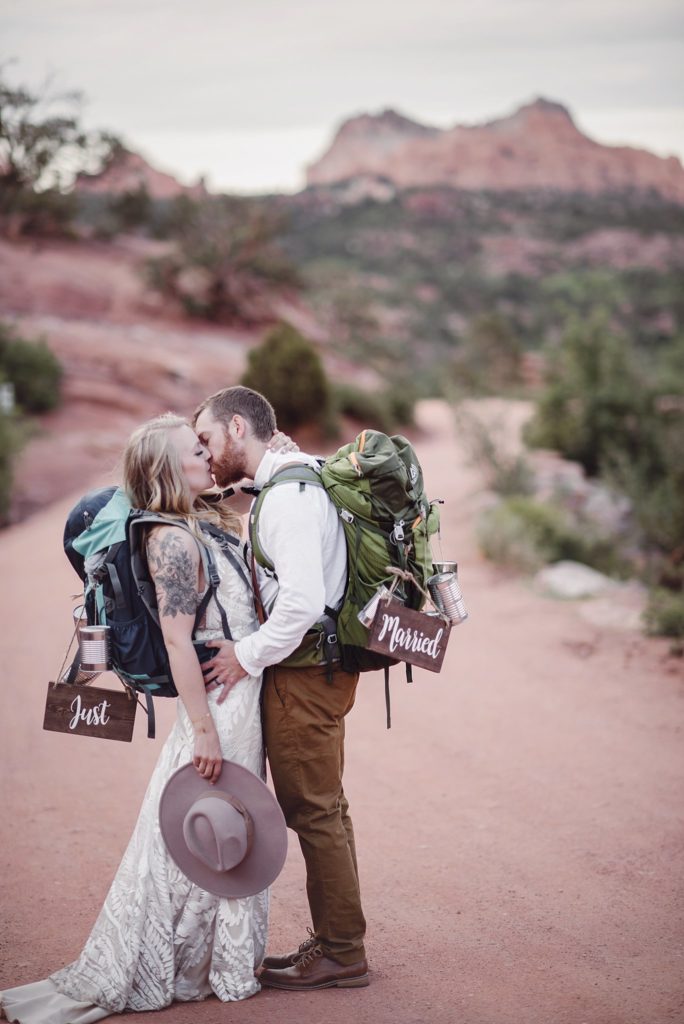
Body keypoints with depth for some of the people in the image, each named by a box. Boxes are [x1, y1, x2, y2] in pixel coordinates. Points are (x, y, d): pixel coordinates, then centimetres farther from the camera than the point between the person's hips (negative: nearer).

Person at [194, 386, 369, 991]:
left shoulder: (289, 496, -18)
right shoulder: (296, 483, 15)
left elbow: (303, 600, -28)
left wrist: (247, 656, -18)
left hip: (304, 674, -10)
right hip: (318, 668, 10)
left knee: (314, 811, -1)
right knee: (324, 809, 16)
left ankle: (341, 954, 9)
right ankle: (336, 941, 26)